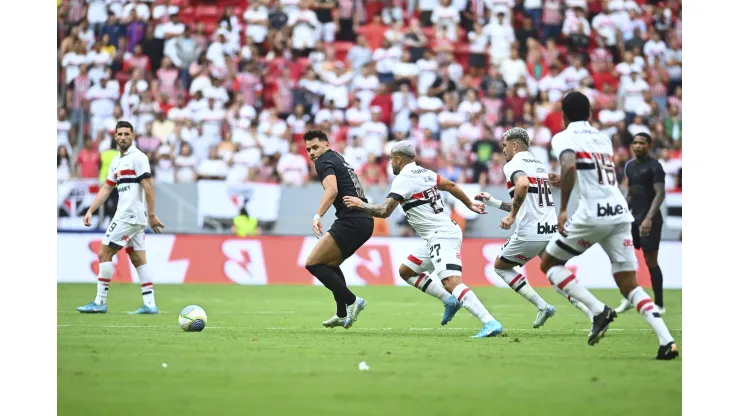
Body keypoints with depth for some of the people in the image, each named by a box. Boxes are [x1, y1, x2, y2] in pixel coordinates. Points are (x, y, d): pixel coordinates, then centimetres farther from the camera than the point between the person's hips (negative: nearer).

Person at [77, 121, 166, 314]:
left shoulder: (137, 157, -9)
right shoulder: (116, 161, 17)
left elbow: (148, 187, -14)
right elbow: (106, 189, 18)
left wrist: (152, 215, -17)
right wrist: (90, 211, 10)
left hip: (130, 215, -9)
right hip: (126, 215, 9)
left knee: (105, 253, -7)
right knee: (138, 260, 6)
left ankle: (100, 302, -4)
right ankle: (149, 304, 4)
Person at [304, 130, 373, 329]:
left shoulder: (324, 161, -6)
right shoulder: (338, 158, 22)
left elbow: (332, 190, -24)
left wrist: (317, 216, -34)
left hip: (351, 221, -10)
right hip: (365, 221, 10)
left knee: (313, 263, -7)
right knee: (330, 264, 24)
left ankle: (351, 301, -12)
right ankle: (343, 315, 21)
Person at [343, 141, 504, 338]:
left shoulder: (402, 179, -11)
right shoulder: (424, 173, 15)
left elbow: (384, 211, -15)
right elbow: (451, 185, 26)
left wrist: (361, 205, 1)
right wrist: (469, 204, 41)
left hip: (441, 236, -10)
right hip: (440, 236, 10)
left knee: (451, 282, -24)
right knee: (406, 270, 20)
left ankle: (491, 323, -36)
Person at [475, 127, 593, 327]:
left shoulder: (514, 164, -4)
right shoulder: (539, 165, 23)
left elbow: (523, 185, -28)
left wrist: (511, 216, -19)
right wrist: (494, 202, 32)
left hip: (530, 233, -7)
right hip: (552, 230, 7)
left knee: (501, 266, 16)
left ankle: (542, 306, 2)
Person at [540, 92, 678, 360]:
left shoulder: (563, 138, 1)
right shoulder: (603, 139, 22)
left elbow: (570, 167, -20)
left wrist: (563, 209, -17)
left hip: (592, 214, -6)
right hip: (620, 212, 6)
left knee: (549, 264, 14)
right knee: (629, 285, 8)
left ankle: (598, 310, -5)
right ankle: (666, 340, -11)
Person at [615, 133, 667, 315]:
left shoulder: (654, 166, -10)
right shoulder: (630, 166, 13)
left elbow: (660, 194, -16)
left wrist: (649, 218, -26)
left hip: (649, 220, -8)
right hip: (634, 218, 8)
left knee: (651, 261, -5)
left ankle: (659, 305, 3)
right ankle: (628, 299, 15)